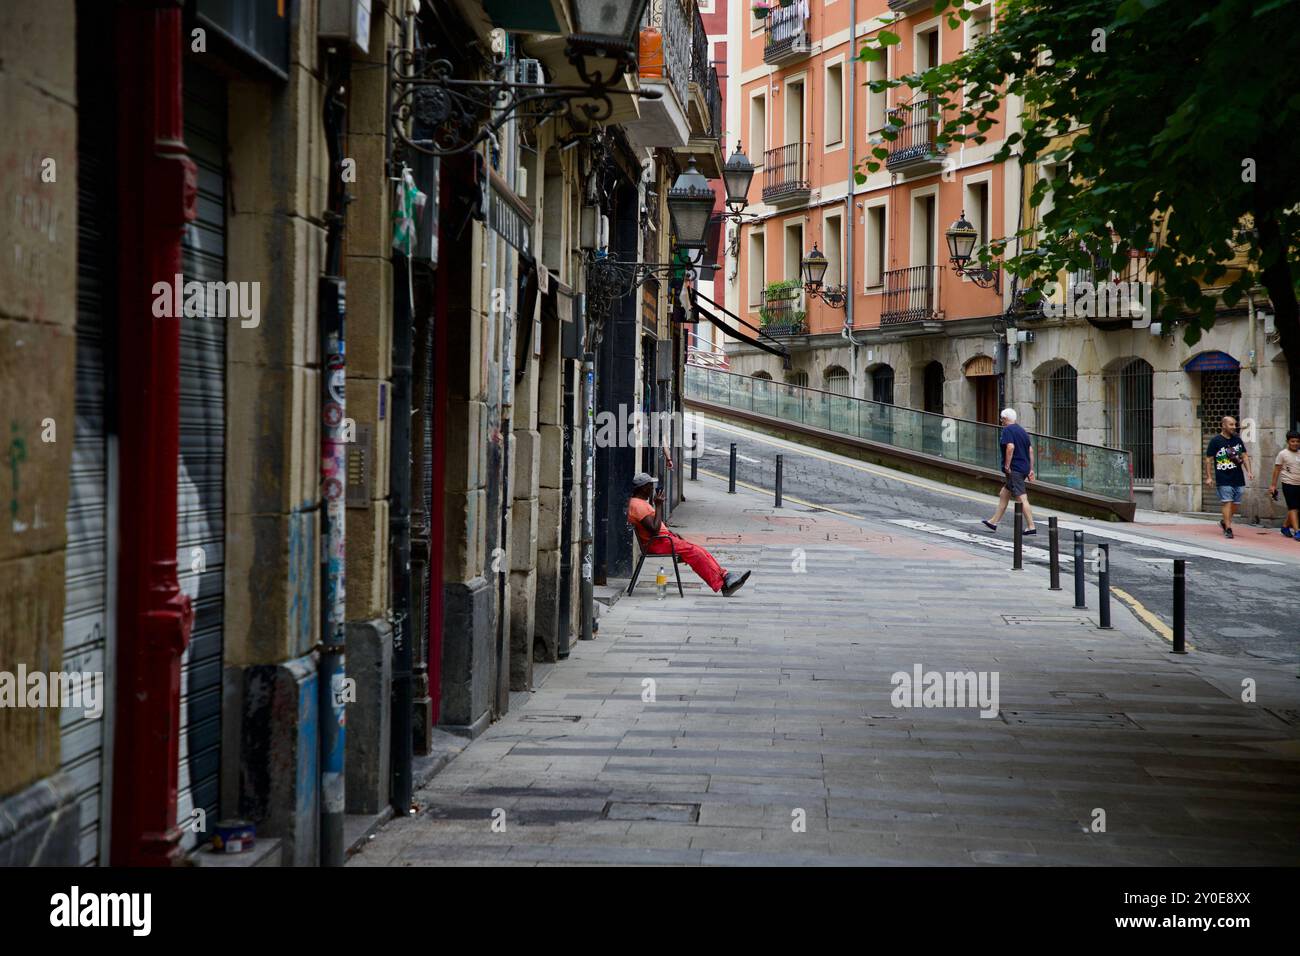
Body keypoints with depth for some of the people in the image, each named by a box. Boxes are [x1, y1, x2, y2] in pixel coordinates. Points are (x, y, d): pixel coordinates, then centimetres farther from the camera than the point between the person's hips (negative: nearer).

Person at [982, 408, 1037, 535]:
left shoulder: (1007, 430, -10)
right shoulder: (1022, 431, 16)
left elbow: (1010, 447, -24)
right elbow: (1031, 450, 15)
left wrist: (1007, 466, -18)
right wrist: (1031, 469, 16)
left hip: (1014, 469, -9)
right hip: (1023, 468, 9)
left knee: (1022, 498, -11)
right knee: (1003, 495, 19)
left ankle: (1031, 527, -14)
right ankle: (994, 522, 26)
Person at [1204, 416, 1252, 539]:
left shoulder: (1237, 439, 10)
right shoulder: (1215, 441, -4)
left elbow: (1244, 456, 16)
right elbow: (1208, 460, -2)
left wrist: (1248, 472, 4)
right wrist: (1209, 477, -6)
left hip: (1238, 478, 5)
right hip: (1223, 479, -5)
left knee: (1236, 503, 9)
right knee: (1227, 502, -11)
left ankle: (1224, 522, 31)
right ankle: (1228, 529, -8)